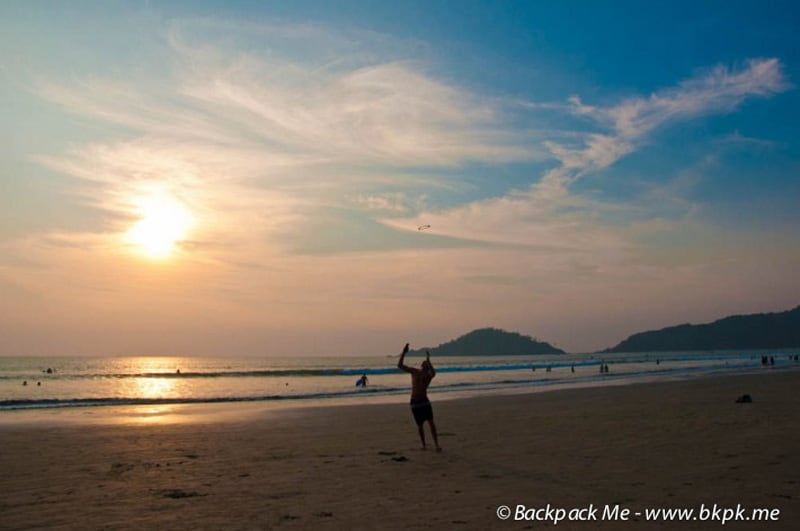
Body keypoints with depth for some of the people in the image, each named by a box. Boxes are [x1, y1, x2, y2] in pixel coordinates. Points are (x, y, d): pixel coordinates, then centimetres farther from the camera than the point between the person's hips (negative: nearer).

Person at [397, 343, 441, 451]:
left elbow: (433, 373, -32)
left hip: (424, 401, -2)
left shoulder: (429, 374, -5)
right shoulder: (414, 371, 4)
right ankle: (423, 445, 23)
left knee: (431, 422, -11)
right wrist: (404, 353, -9)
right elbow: (400, 365, -1)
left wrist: (428, 360, -32)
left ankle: (436, 445, -7)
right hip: (414, 403, 2)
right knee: (420, 425, 7)